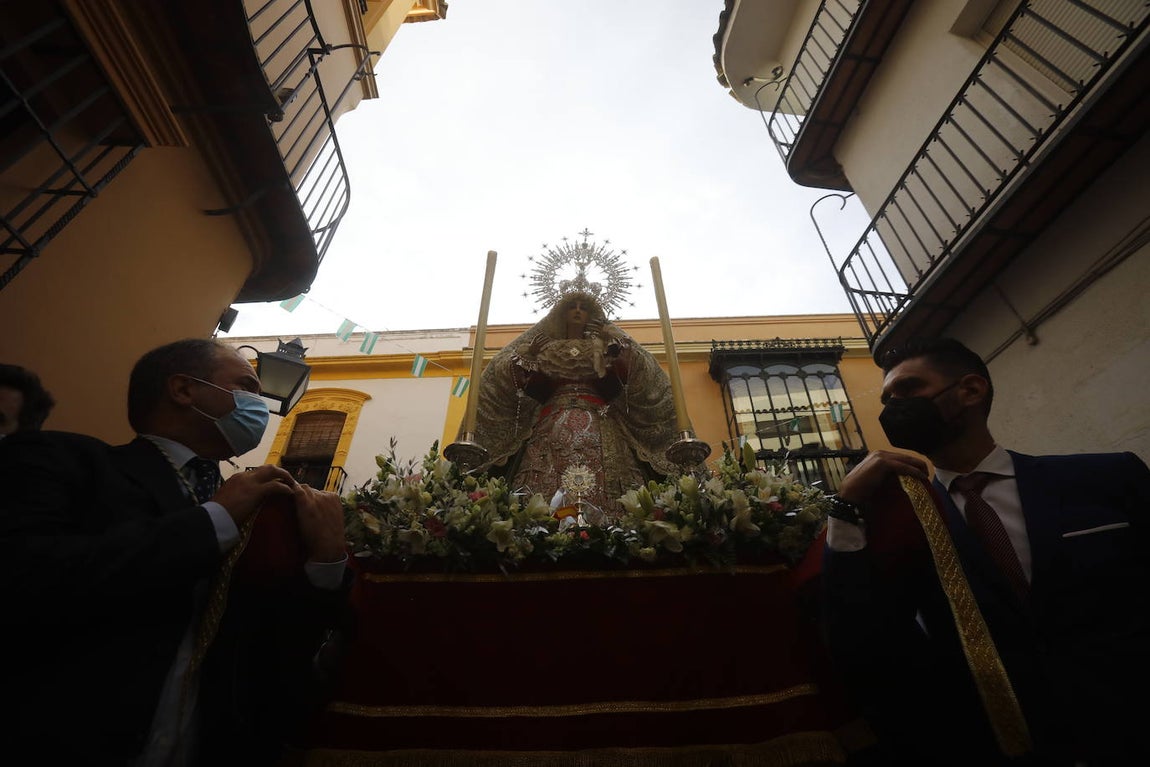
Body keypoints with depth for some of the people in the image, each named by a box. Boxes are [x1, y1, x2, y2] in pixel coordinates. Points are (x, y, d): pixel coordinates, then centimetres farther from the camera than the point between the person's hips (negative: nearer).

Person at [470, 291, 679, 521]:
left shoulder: (604, 346, 21)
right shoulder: (546, 347, 22)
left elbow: (624, 381, 5)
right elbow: (531, 389, 12)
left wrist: (616, 348, -4)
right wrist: (529, 356, -1)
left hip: (597, 425, 0)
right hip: (552, 425, 1)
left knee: (600, 488, -19)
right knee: (544, 487, -19)